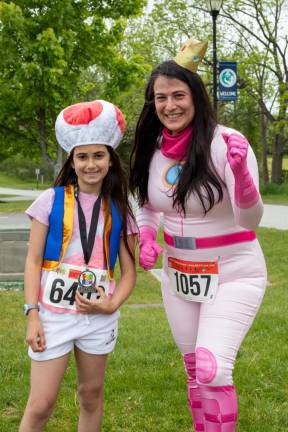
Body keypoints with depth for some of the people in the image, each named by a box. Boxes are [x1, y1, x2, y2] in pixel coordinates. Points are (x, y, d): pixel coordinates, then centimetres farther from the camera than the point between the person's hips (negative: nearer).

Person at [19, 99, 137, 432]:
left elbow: (129, 271, 6)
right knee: (40, 405, -2)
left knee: (91, 395, 15)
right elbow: (33, 261, -2)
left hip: (99, 317, 3)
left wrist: (111, 305, -11)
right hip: (53, 314, -2)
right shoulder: (51, 201, -2)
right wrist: (32, 314, -10)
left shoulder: (119, 210, 4)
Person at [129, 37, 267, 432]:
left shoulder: (227, 143, -19)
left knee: (212, 370, -18)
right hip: (178, 276, 5)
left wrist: (241, 173, -43)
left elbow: (250, 221, -25)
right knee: (194, 369, 16)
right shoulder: (151, 151, -3)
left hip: (233, 275, -5)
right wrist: (146, 238, -6)